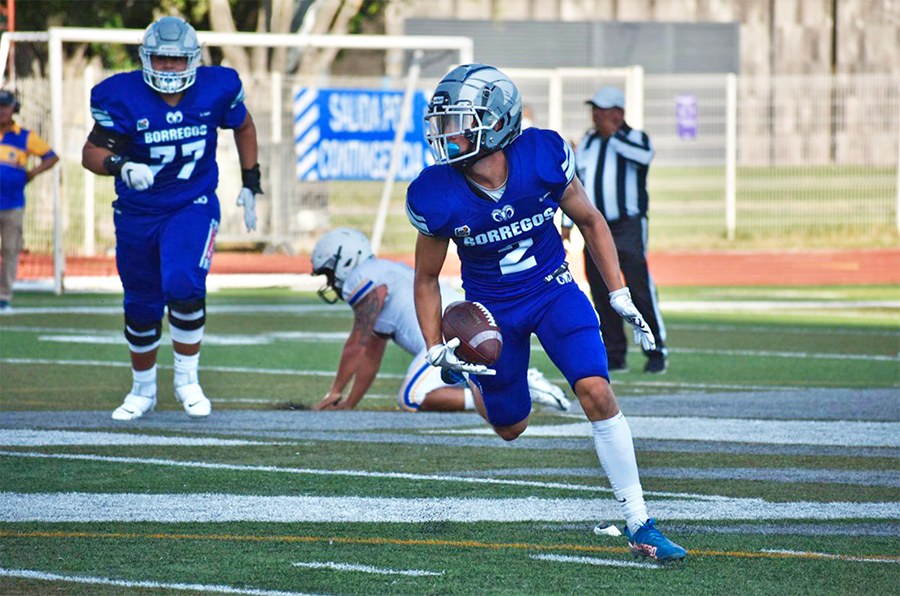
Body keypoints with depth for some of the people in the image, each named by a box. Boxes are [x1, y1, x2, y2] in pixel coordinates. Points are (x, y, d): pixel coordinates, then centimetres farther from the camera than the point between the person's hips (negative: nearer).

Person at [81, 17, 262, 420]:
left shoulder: (216, 89, -10)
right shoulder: (122, 98, -16)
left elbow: (243, 127, 11)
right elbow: (91, 152, -14)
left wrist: (250, 182, 10)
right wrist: (121, 166, -35)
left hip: (192, 207, -1)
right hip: (137, 214, 1)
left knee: (184, 285, -25)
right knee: (142, 307, 11)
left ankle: (187, 380, -6)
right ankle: (143, 390, 34)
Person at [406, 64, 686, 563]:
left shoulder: (543, 158, -22)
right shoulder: (437, 198, -23)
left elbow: (590, 221, -4)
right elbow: (426, 279, -6)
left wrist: (621, 298, -4)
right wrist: (435, 350, -16)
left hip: (553, 291, 0)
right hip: (491, 307, 0)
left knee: (596, 392, -19)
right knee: (510, 427, 11)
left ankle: (639, 526, -11)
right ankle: (474, 376, 49)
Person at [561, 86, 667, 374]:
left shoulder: (635, 138, 0)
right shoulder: (587, 143, 15)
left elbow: (644, 156, -25)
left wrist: (613, 135, -18)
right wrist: (567, 222, 12)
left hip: (629, 226, -5)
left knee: (640, 289, -13)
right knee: (601, 293, 4)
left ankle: (656, 352, -7)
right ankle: (614, 357, 11)